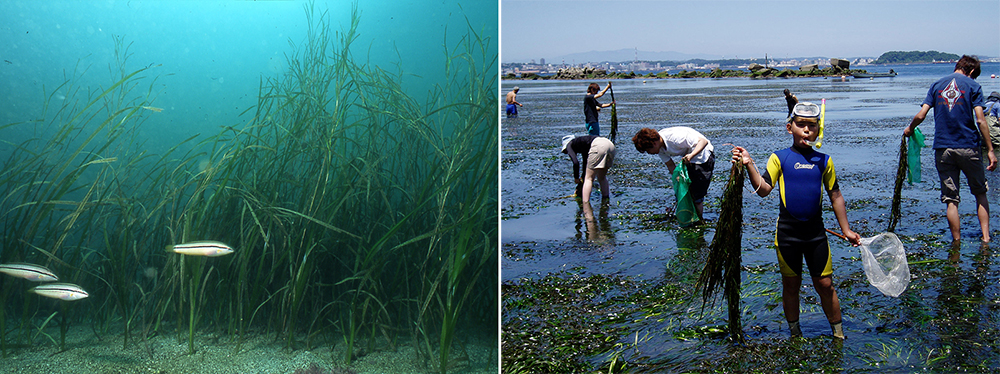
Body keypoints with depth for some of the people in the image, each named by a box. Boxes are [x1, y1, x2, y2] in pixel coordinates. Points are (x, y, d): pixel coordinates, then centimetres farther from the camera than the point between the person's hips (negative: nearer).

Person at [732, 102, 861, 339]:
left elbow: (836, 196, 10)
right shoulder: (779, 158, -2)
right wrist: (749, 166, -25)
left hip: (816, 232, 1)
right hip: (787, 232, -1)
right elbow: (764, 189, -13)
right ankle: (795, 334, 27)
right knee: (791, 285, 11)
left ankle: (839, 335, 20)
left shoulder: (823, 161, 3)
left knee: (825, 284, 5)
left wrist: (846, 230, 12)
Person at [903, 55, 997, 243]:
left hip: (943, 148, 2)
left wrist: (909, 129, 21)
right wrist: (990, 150, -7)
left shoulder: (936, 85, 8)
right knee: (980, 193, 15)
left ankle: (956, 242, 7)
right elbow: (980, 120, -8)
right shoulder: (972, 85, 0)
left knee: (951, 199, 5)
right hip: (969, 148, -2)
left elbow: (921, 115, 1)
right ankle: (985, 236, 9)